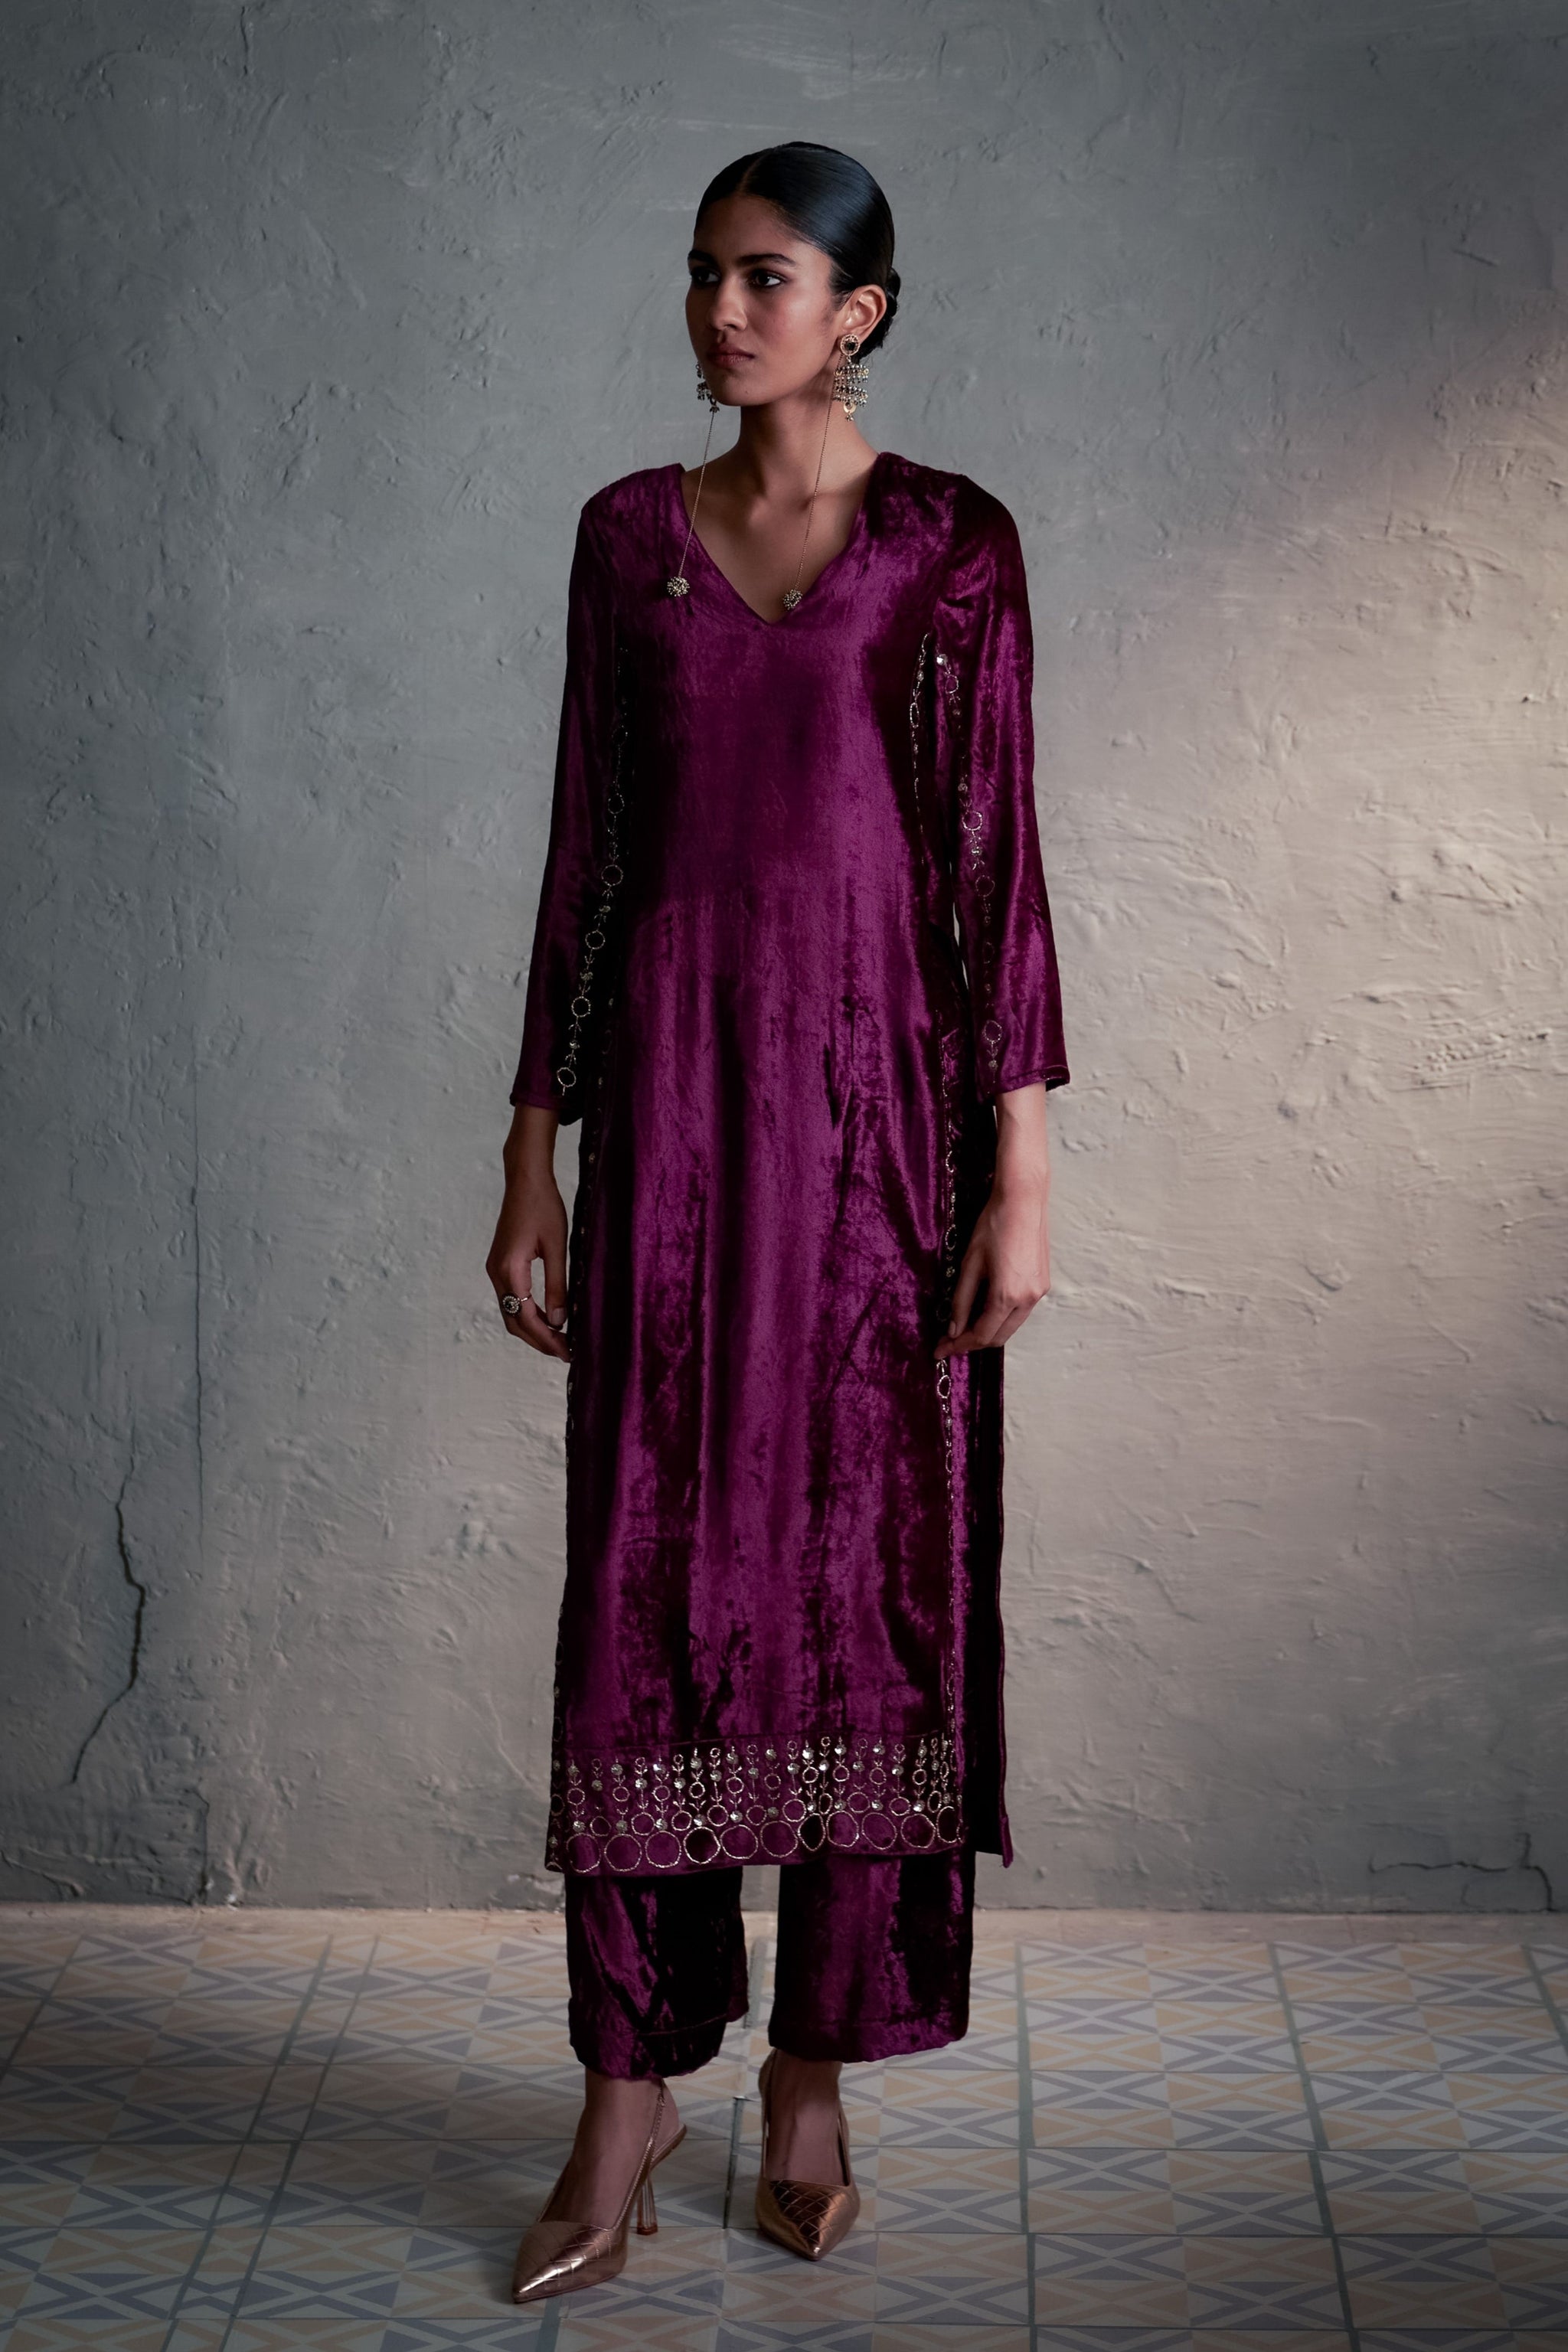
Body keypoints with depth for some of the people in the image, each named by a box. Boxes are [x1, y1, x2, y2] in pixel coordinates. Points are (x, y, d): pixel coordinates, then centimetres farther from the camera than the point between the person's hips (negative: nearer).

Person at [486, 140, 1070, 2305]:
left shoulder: (950, 543, 1)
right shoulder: (629, 534, 9)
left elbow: (996, 857, -2)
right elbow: (586, 845, 10)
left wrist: (1019, 1170, -8)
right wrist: (535, 1149, 6)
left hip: (878, 1089, -2)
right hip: (670, 1088, 2)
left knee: (869, 1572, 3)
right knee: (649, 1580, 2)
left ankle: (814, 2071, 19)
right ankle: (630, 2086, 12)